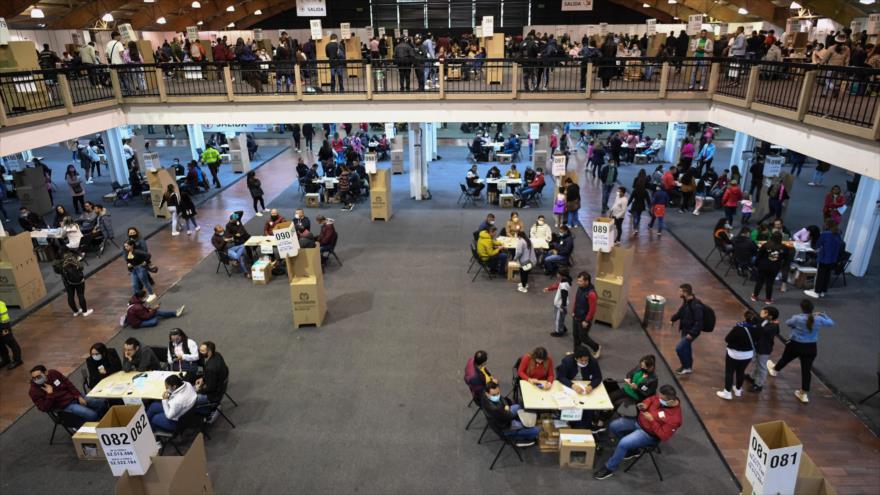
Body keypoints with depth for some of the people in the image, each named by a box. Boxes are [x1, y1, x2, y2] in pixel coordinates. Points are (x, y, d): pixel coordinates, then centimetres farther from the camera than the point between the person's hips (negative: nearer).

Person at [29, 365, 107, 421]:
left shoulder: (54, 373, -5)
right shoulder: (34, 391, -14)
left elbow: (69, 384, 5)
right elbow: (45, 408, -17)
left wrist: (79, 396, -3)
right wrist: (49, 394, -27)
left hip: (74, 397, 5)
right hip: (64, 406, -5)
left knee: (102, 403, 0)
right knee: (92, 415, -25)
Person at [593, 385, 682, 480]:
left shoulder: (675, 417, -30)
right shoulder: (662, 397, -13)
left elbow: (663, 436, -24)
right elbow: (652, 398, 10)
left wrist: (652, 420, -31)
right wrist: (645, 405, -12)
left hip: (649, 434, -8)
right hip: (639, 421, 8)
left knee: (623, 443, -24)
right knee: (613, 426, 6)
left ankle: (609, 469, 0)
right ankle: (632, 449, 27)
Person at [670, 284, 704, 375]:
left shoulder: (696, 305, -30)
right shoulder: (686, 301, -2)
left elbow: (699, 321, -28)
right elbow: (681, 311, 17)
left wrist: (692, 333, -26)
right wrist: (673, 319, 10)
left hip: (691, 331, -9)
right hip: (685, 329, 9)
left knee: (679, 348, -8)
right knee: (686, 348, 21)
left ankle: (687, 368, 13)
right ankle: (688, 366, 40)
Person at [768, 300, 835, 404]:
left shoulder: (797, 318, -20)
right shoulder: (818, 319, -12)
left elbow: (787, 323, 0)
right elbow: (831, 323, 7)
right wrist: (823, 315, 20)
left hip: (795, 345, -2)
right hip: (811, 347, 2)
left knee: (785, 359, 26)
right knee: (807, 370, 8)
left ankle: (774, 370, 56)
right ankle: (804, 394, 15)